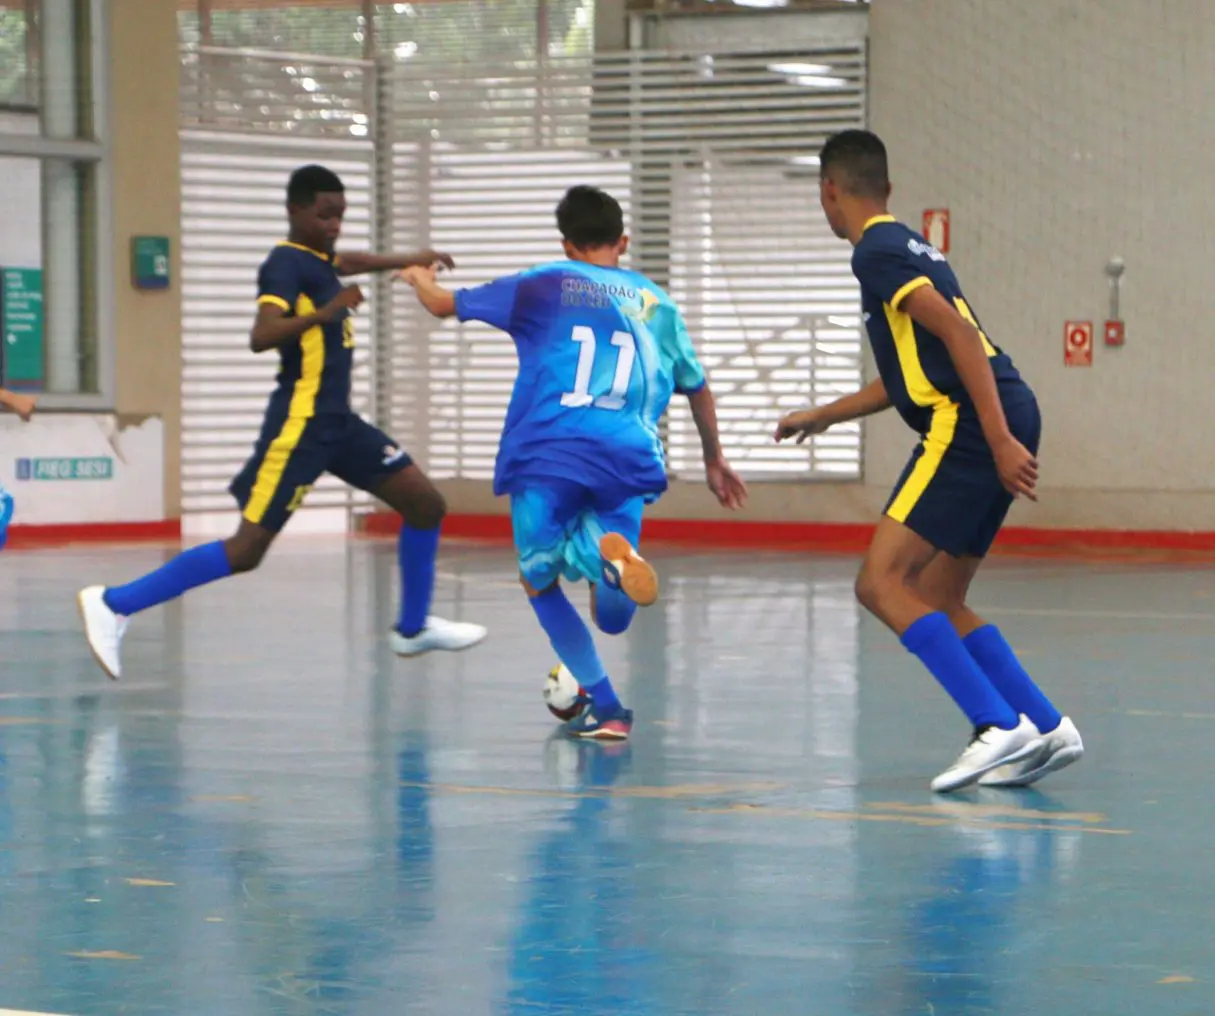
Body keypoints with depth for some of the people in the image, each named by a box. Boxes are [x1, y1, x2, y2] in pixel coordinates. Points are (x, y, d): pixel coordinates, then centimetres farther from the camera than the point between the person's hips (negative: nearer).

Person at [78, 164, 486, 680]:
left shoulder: (319, 260, 12)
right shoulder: (285, 264, -15)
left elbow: (346, 263, 40)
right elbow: (261, 337, -32)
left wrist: (406, 262, 42)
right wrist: (322, 314, -41)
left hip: (338, 422, 9)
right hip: (300, 423, -9)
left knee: (426, 504, 9)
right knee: (247, 549, -11)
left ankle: (413, 627, 24)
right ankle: (114, 604, -6)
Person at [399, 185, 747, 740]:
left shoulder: (545, 284, 12)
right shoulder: (656, 303, 22)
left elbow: (444, 304, 20)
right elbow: (698, 389, 34)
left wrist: (421, 279, 43)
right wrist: (714, 460, 49)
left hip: (547, 455, -2)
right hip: (627, 459, 2)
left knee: (540, 581, 18)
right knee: (613, 618, 5)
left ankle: (605, 708, 0)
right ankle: (610, 552, -30)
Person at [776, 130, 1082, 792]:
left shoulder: (877, 251, -5)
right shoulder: (907, 246, 25)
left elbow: (958, 333, -17)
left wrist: (1000, 440, -22)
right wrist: (823, 416, 45)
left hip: (970, 426, -9)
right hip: (993, 427, 9)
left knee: (881, 583, -11)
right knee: (937, 599, 13)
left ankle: (999, 725, -20)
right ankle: (1046, 729, 7)